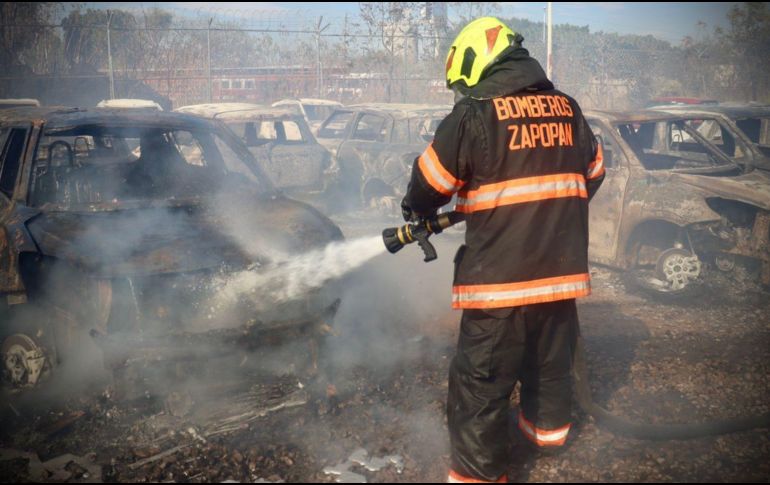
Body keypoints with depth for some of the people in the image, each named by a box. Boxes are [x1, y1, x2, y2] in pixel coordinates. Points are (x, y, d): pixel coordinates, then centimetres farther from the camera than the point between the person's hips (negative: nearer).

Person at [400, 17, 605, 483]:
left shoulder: (473, 115, -12)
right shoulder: (567, 108, 7)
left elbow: (430, 183, -6)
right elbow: (593, 175, 17)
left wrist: (415, 210, 15)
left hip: (500, 277, -6)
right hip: (563, 270, 7)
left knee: (482, 382, 4)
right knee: (552, 357, 27)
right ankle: (548, 425, 48)